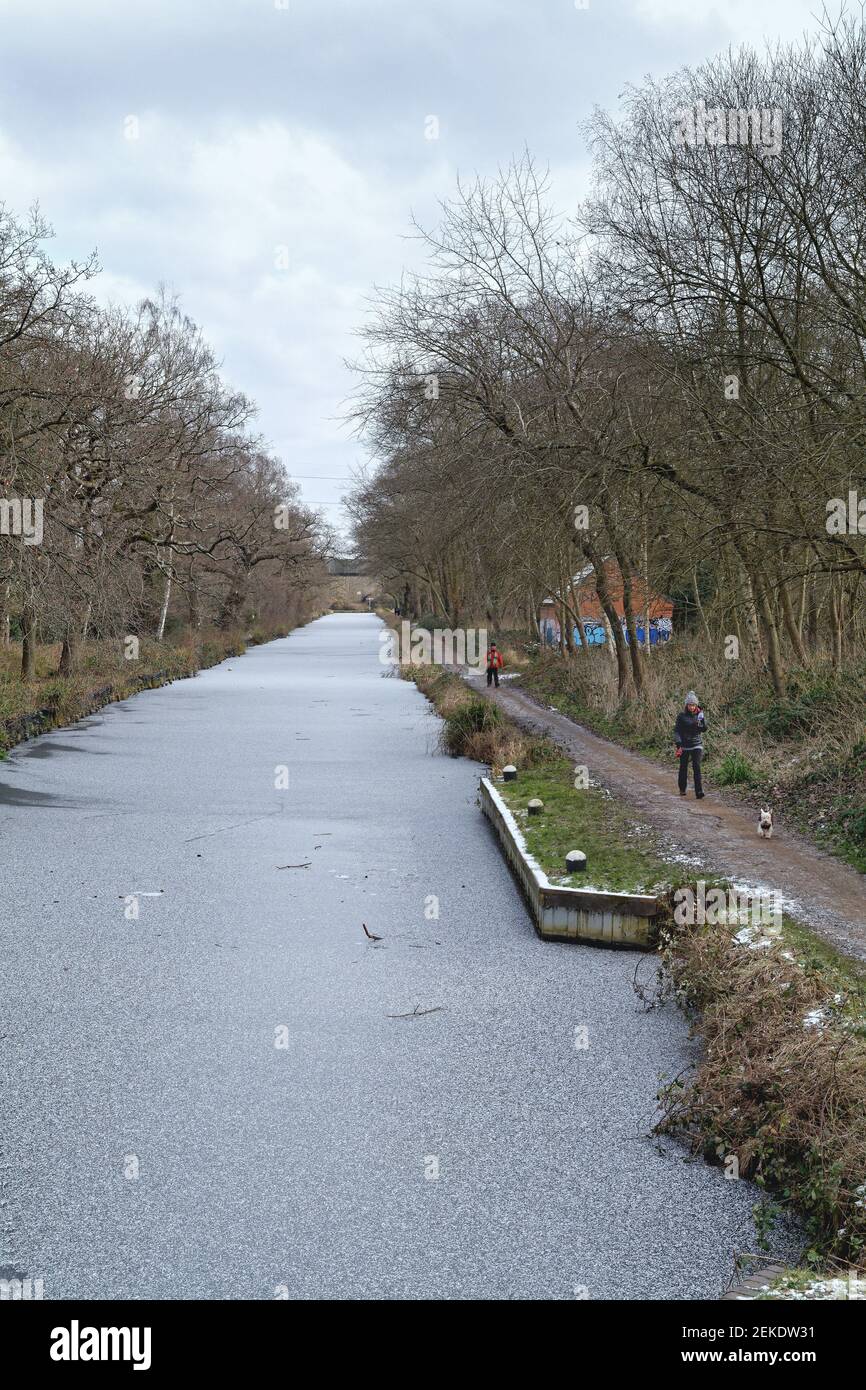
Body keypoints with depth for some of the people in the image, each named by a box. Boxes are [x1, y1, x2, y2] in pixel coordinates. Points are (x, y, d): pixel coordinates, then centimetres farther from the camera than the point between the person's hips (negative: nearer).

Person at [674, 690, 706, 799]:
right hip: (684, 745, 0)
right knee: (683, 767, 11)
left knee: (697, 767, -13)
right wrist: (678, 744, -14)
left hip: (697, 745, 0)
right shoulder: (682, 715, -4)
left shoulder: (699, 714, 2)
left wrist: (701, 718, -19)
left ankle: (699, 793, -17)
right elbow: (676, 730, -5)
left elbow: (704, 729, -5)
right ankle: (682, 789, 33)